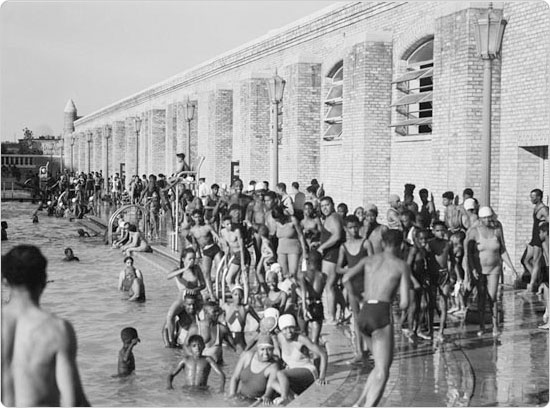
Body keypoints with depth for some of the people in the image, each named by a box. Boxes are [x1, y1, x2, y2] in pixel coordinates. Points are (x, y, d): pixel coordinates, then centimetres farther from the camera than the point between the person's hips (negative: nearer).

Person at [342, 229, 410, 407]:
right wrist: (401, 304, 22)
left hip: (363, 315, 6)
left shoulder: (369, 259, 17)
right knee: (381, 374, -5)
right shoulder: (402, 265, 6)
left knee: (380, 366, 22)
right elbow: (404, 304, -1)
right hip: (381, 314, -6)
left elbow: (346, 277, 2)